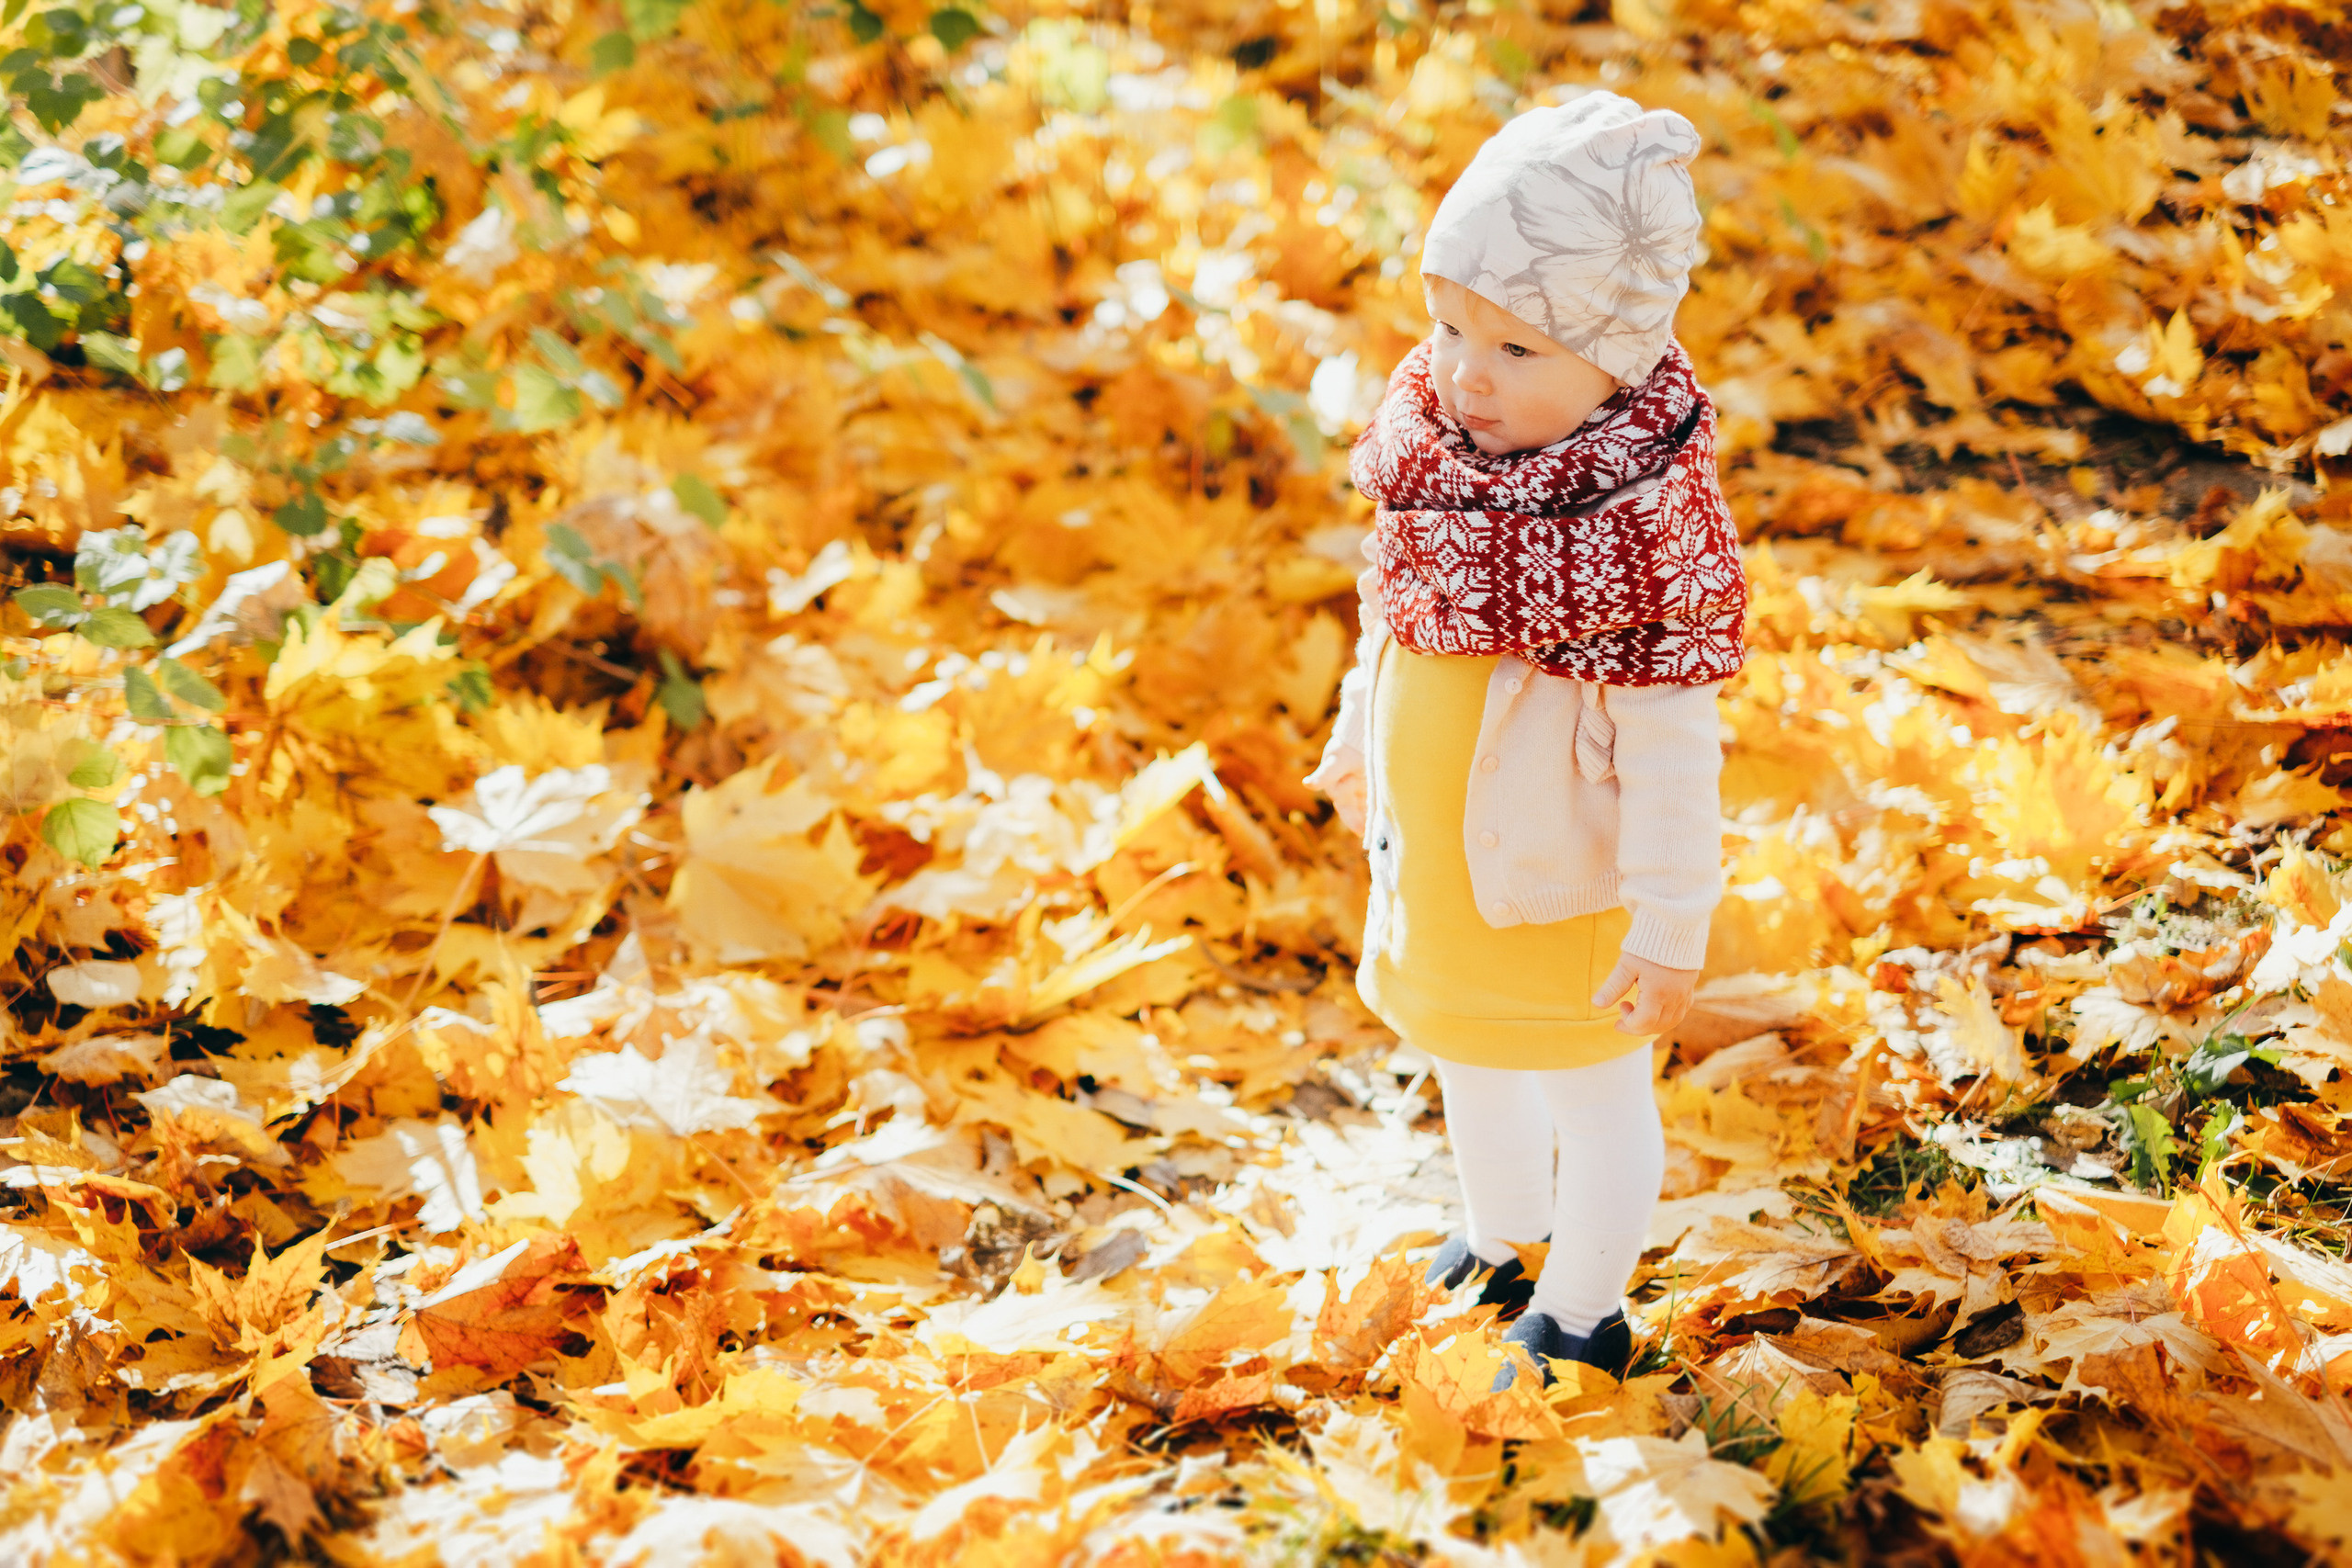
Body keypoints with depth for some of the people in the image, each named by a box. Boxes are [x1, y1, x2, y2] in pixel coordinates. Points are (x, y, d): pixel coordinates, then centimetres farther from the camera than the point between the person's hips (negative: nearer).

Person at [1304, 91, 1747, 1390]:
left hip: (1564, 892, -7)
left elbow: (1671, 751, -26)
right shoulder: (1436, 452, -10)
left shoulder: (1640, 531, -31)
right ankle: (1501, 1239, 55)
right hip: (1431, 860, 8)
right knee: (1467, 1065, 29)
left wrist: (1669, 933, -23)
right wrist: (1358, 739, 21)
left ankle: (1580, 1311, 38)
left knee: (1591, 1095, 16)